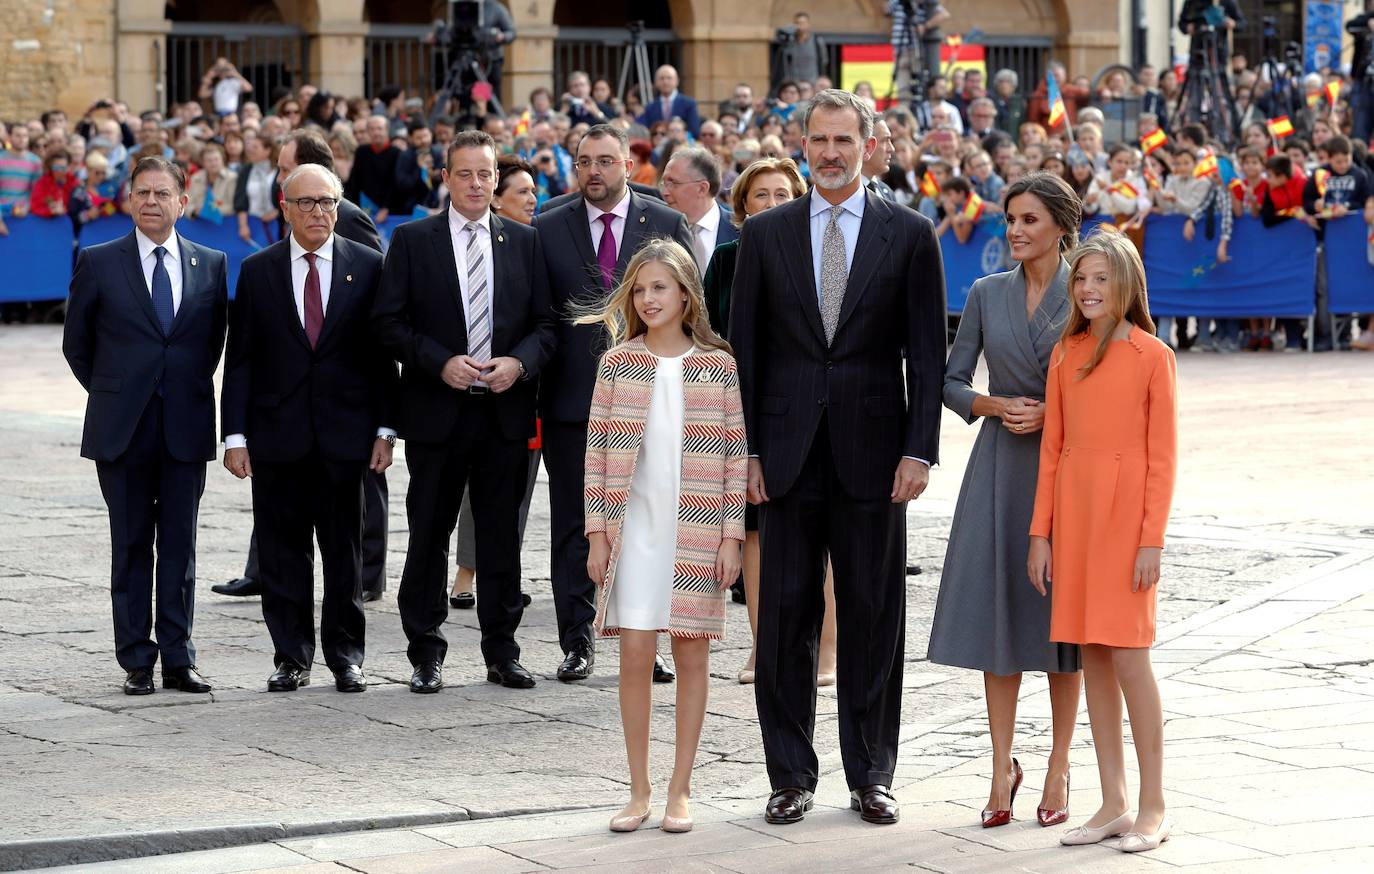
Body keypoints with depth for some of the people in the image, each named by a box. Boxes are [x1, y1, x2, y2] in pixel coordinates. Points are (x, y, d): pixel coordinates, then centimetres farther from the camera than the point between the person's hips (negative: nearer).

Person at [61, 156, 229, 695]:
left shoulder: (211, 265, 6)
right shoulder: (99, 263, 1)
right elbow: (76, 342, 8)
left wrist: (191, 387, 10)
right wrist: (110, 393, 9)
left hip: (187, 428, 1)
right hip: (122, 428, -1)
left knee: (179, 548, 4)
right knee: (131, 547, 4)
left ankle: (179, 659, 9)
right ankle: (137, 662, 8)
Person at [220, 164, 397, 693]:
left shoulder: (367, 267, 4)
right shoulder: (257, 271, 4)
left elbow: (383, 353, 5)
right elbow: (240, 361, 3)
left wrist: (385, 429, -1)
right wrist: (236, 436, -3)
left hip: (345, 433, 0)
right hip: (278, 433, 0)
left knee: (345, 551, 4)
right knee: (282, 552, 4)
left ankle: (345, 655, 13)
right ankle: (291, 658, 12)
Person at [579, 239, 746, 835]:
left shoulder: (718, 366, 2)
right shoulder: (617, 362, 4)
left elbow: (734, 455, 2)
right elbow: (598, 451, 4)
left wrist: (731, 536, -3)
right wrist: (597, 533, -2)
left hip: (698, 530, 0)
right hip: (634, 529, 0)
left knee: (692, 654, 3)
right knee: (634, 653, -3)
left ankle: (680, 790, 11)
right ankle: (639, 791, 6)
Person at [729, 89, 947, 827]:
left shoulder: (910, 235, 3)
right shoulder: (765, 233, 6)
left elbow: (927, 353, 1)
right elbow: (744, 347, 6)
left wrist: (919, 451, -7)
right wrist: (746, 450, -1)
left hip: (872, 455, -1)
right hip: (788, 454, 1)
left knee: (874, 615, 5)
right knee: (786, 615, 4)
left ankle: (871, 775, 13)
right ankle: (791, 775, 12)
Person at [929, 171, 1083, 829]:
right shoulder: (987, 294, 6)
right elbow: (951, 381, 8)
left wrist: (1051, 412, -14)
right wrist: (996, 406, -9)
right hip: (1000, 466, 2)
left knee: (1061, 613, 2)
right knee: (997, 610, 2)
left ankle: (1058, 771, 10)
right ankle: (1002, 767, 10)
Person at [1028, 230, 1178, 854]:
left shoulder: (1152, 356, -4)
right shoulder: (1066, 355, 10)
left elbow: (1162, 456, -6)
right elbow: (1052, 447, 11)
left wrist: (1152, 540, -11)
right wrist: (1040, 533, 6)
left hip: (1126, 510, -5)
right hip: (1071, 511, 5)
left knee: (1128, 656, -7)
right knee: (1092, 659, 6)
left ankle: (1153, 809, 2)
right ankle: (1113, 804, 12)